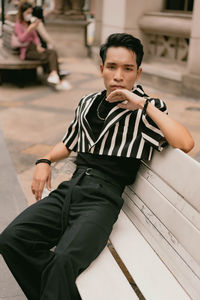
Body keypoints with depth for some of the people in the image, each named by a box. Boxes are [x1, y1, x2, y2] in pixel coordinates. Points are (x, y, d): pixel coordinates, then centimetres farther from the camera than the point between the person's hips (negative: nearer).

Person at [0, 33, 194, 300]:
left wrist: (144, 104, -13)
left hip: (103, 197, -6)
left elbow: (185, 144, -15)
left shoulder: (146, 110, 3)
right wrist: (45, 161, 13)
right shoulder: (88, 103, 20)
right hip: (70, 188, 6)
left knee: (64, 259, -32)